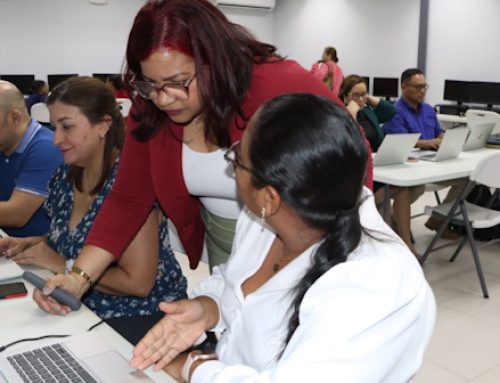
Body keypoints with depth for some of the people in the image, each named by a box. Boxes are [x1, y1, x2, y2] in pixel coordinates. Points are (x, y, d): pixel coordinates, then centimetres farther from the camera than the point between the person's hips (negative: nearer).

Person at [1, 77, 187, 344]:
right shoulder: (65, 177, 3)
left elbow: (138, 282, -23)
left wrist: (63, 266, -17)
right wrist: (30, 243, 1)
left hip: (141, 319, -7)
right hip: (88, 311, 7)